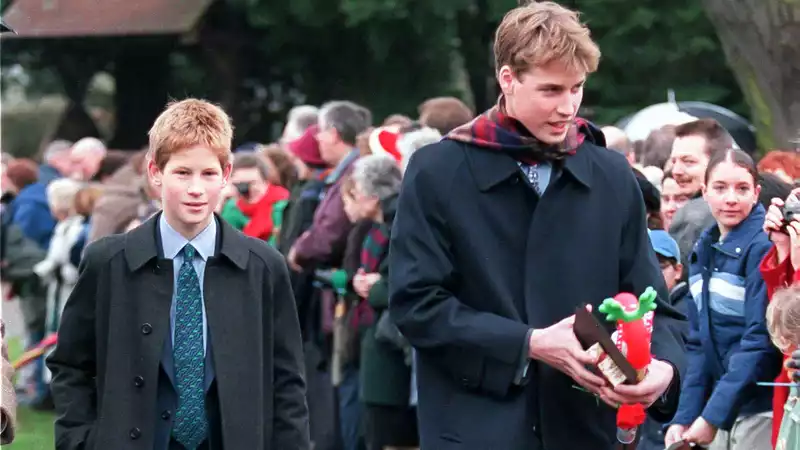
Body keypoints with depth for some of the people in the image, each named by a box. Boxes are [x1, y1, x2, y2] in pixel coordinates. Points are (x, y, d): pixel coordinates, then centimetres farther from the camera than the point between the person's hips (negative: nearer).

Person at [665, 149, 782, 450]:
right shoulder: (703, 250, 10)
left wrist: (712, 415, -19)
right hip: (722, 408, 7)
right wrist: (684, 416, 2)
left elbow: (761, 341, -17)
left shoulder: (764, 247, -12)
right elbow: (699, 344, 12)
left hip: (760, 411, -7)